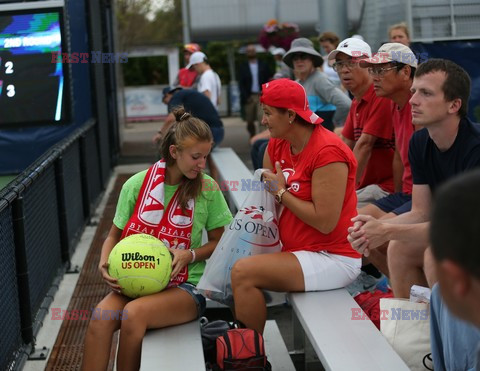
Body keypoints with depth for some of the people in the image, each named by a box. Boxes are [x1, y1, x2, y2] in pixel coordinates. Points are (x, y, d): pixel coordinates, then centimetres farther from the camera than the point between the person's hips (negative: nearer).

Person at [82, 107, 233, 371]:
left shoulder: (207, 189, -1)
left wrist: (190, 255, -13)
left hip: (185, 286, -2)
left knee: (134, 313, -32)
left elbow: (218, 241, 7)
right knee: (101, 316, -30)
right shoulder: (137, 185, 1)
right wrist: (104, 264, -10)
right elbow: (115, 235, 11)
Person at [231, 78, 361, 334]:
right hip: (297, 251, 9)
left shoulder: (327, 152, -19)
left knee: (243, 273, -21)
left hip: (333, 259, -9)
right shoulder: (278, 144, 7)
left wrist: (282, 192, -13)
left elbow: (325, 222, -23)